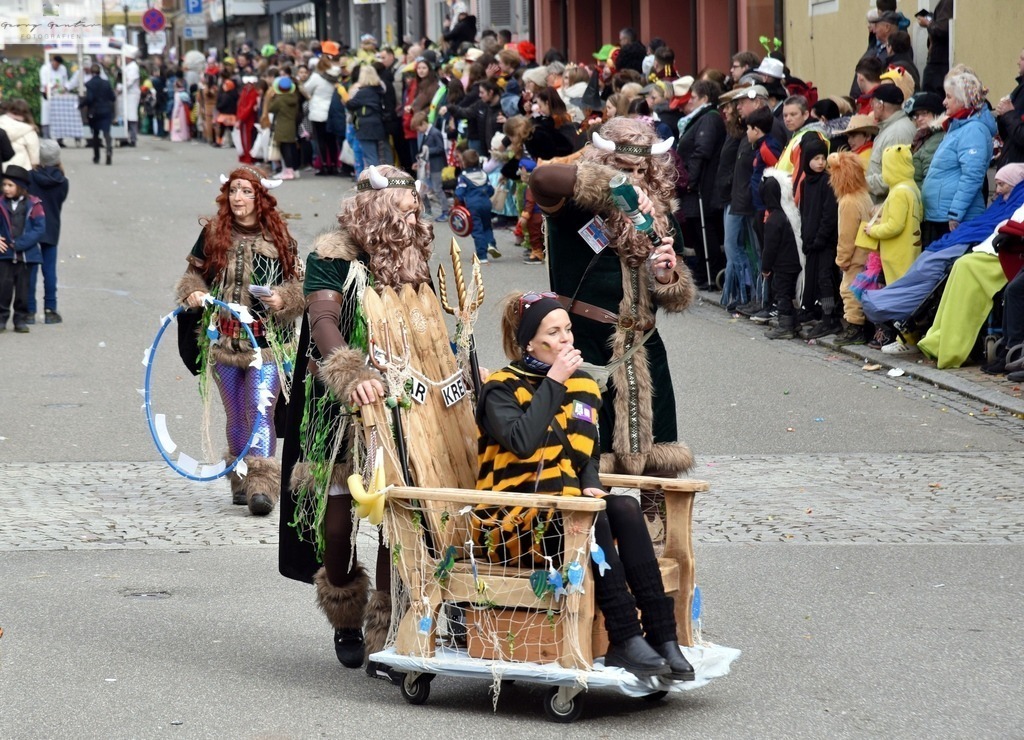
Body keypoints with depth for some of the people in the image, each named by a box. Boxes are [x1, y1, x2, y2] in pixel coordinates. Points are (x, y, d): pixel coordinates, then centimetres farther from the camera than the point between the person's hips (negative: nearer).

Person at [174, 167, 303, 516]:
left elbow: (299, 284, 6)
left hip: (267, 342, -3)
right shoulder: (212, 234, 5)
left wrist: (283, 300, -14)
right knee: (236, 416, 12)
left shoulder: (278, 238, 1)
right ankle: (241, 482, 24)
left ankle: (262, 485, -18)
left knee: (260, 410, -14)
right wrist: (192, 292, -7)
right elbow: (194, 271, 14)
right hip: (223, 340, 3)